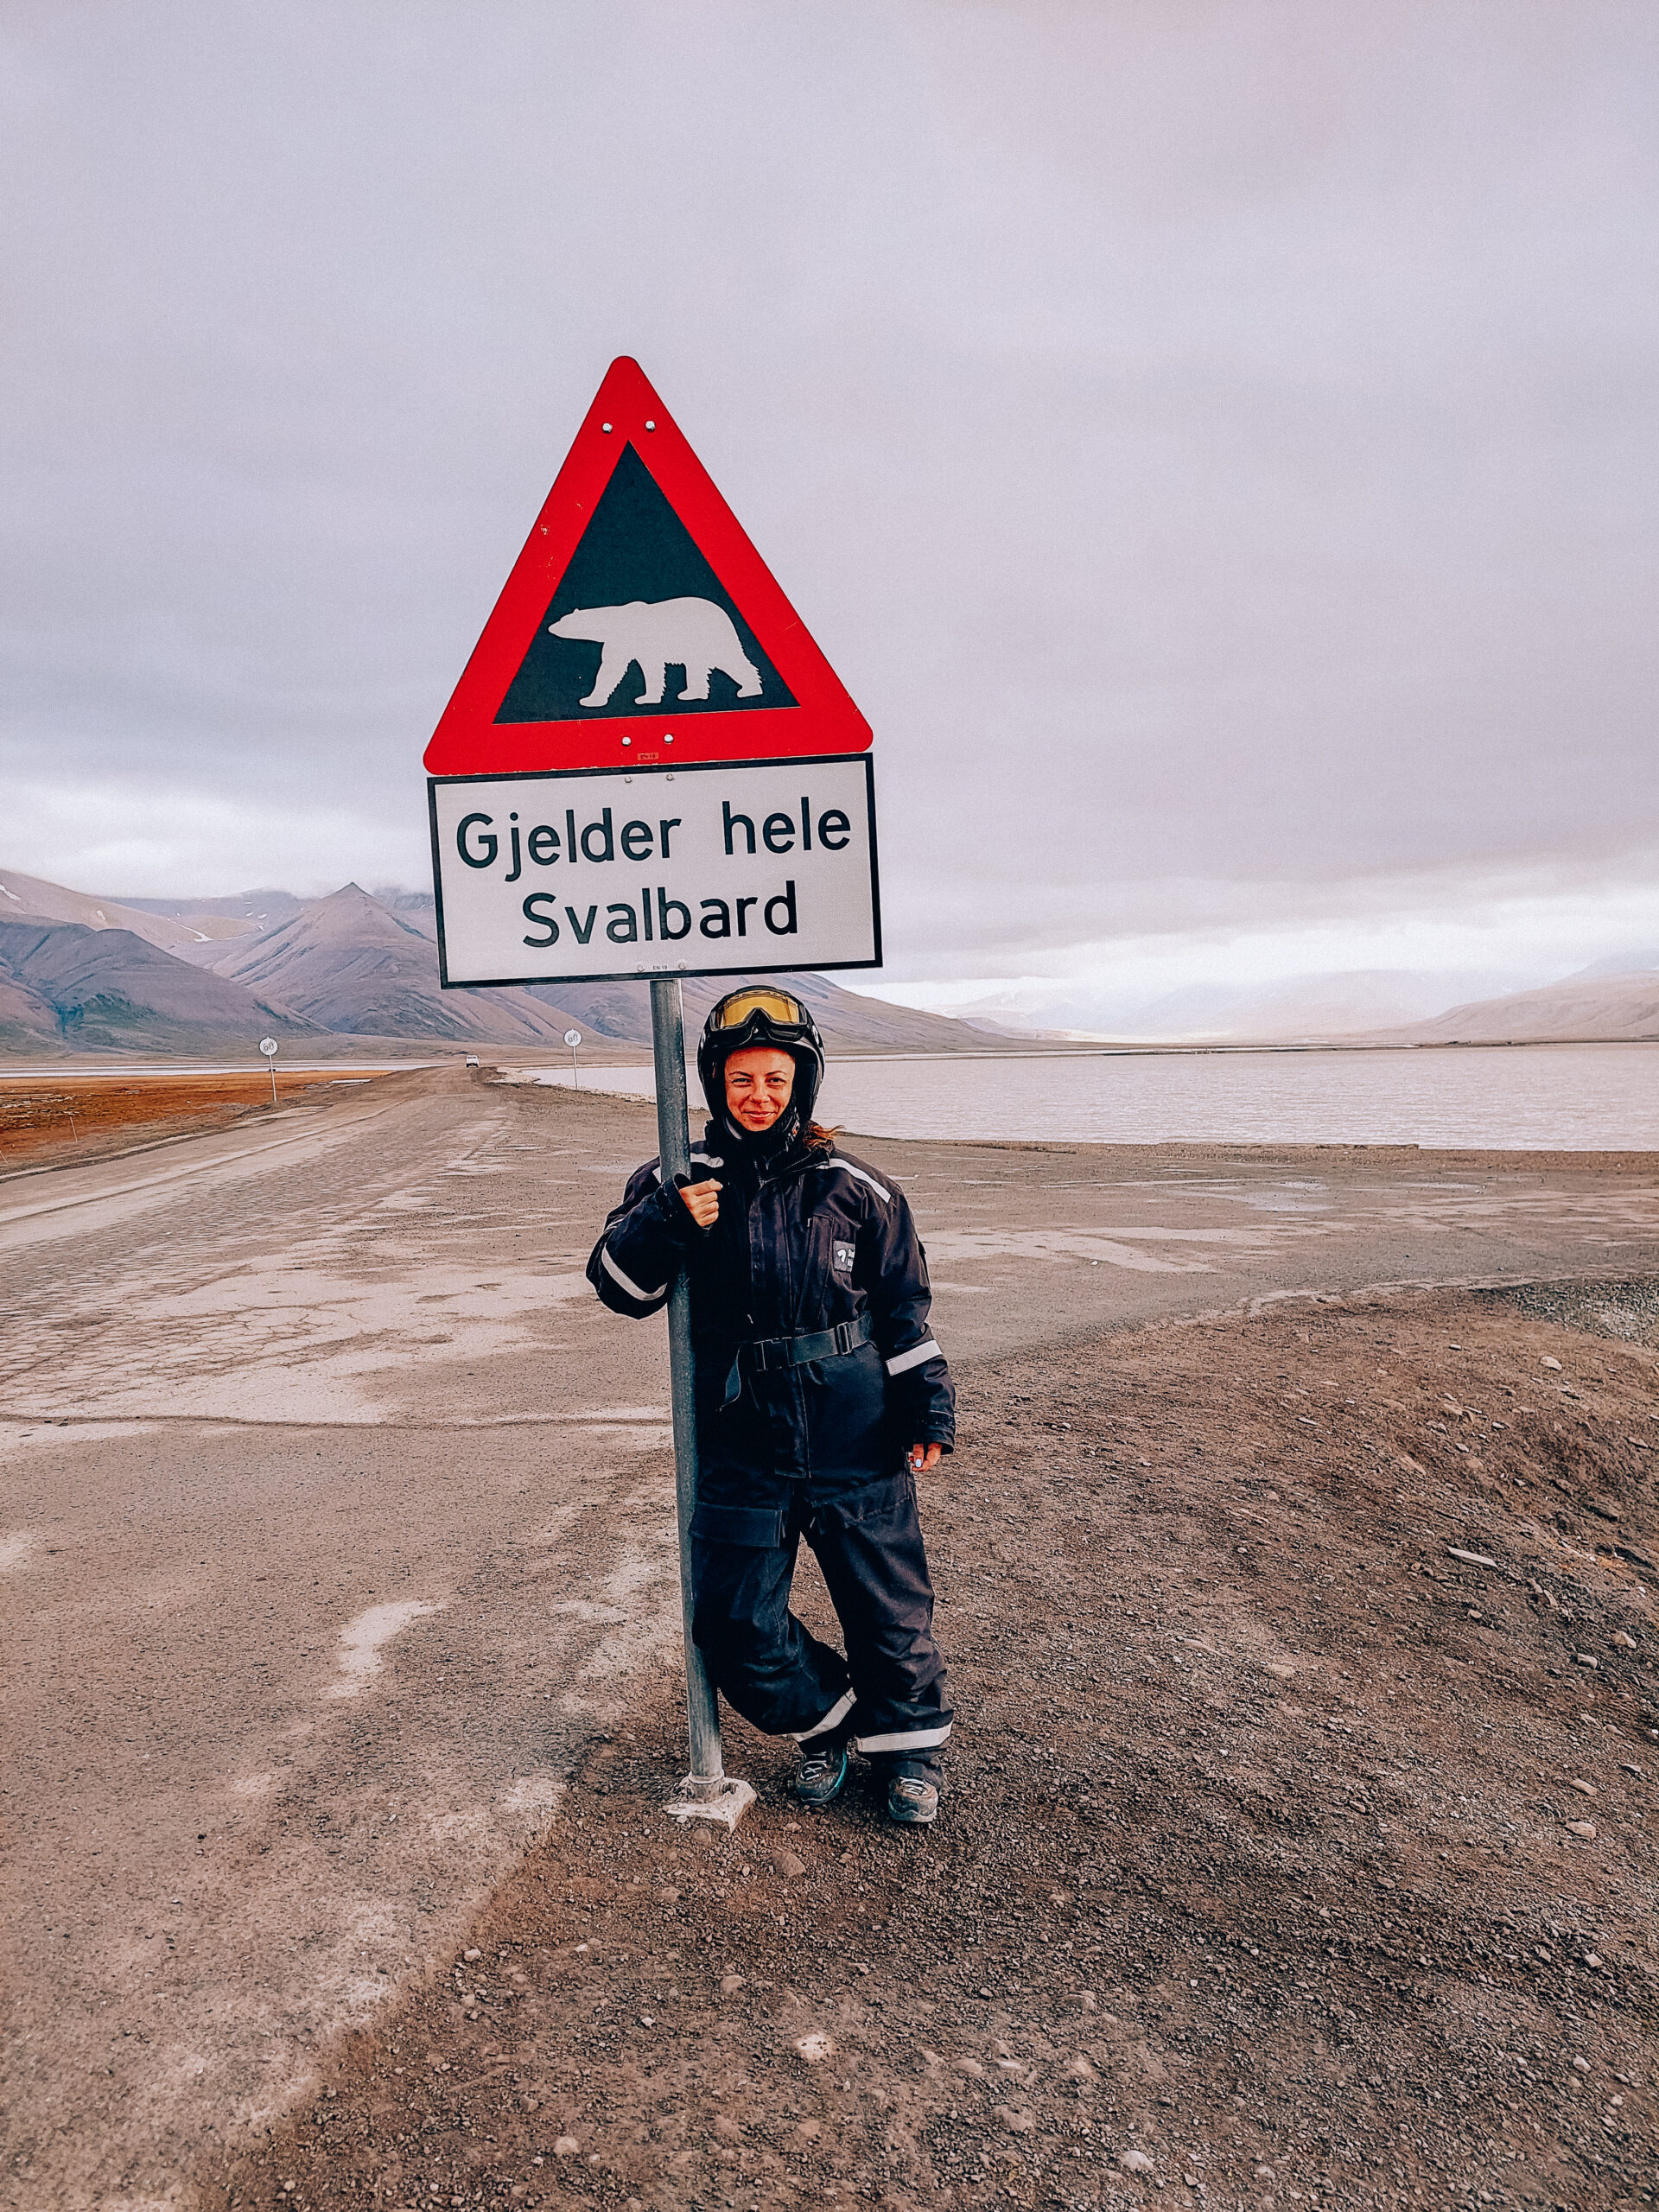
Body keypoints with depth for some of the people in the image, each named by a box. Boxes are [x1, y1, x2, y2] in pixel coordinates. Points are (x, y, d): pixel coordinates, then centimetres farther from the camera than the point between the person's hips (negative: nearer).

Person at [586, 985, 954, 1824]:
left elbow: (904, 1307, 5)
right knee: (733, 1621, 5)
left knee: (886, 1604, 11)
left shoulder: (854, 1188, -2)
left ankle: (908, 1744, 37)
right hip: (744, 1447, 1)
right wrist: (664, 1222, -20)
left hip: (856, 1442, -1)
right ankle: (827, 1723, 33)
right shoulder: (681, 1183, -1)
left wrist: (928, 1409, 3)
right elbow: (619, 1285, -2)